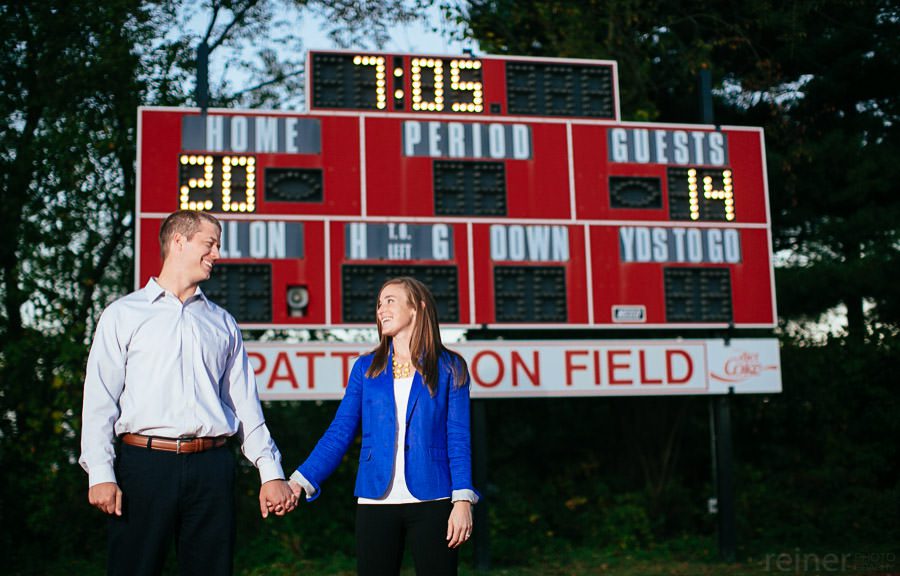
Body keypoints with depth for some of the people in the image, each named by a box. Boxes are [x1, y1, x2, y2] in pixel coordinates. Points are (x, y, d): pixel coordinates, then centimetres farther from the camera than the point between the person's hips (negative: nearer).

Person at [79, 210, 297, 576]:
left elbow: (246, 405, 13)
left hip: (212, 467, 3)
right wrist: (100, 474, -10)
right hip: (145, 463, -3)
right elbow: (99, 401, 1)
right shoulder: (123, 314, 9)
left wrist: (271, 472, 5)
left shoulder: (223, 323, 18)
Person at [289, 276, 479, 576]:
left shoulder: (449, 368, 4)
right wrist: (301, 480, -7)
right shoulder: (366, 368, 10)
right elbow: (339, 432, 5)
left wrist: (463, 499, -11)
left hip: (432, 501, -2)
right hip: (376, 502, 2)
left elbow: (458, 439, 0)